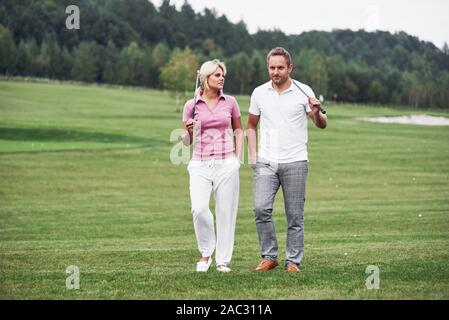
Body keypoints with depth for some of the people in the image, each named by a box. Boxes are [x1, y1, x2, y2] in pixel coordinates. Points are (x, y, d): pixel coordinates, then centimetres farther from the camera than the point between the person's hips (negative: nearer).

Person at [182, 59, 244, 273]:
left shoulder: (230, 102, 5)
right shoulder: (191, 105, 2)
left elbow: (238, 130, 17)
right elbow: (186, 142, 8)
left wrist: (238, 158, 7)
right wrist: (188, 131, -14)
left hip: (226, 164, 1)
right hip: (200, 165, -1)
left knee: (226, 211, 0)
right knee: (199, 209, -17)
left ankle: (223, 260, 10)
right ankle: (206, 253, 4)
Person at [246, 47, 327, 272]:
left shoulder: (303, 92, -1)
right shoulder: (259, 93, 7)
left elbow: (322, 125, 0)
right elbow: (251, 126, 18)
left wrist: (316, 114, -23)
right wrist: (253, 155, 7)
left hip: (295, 162, -2)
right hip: (265, 162, 2)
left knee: (295, 216, 1)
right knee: (261, 208, -13)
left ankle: (293, 261, 9)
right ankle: (269, 257, -1)